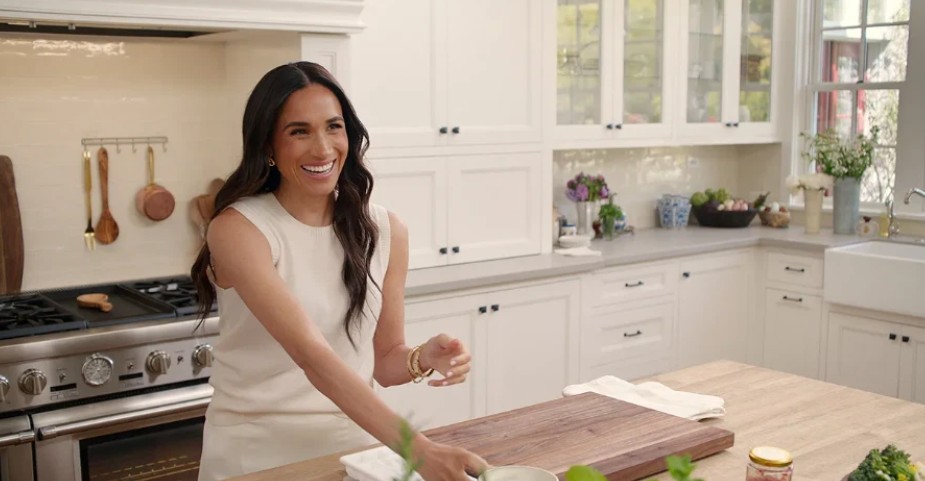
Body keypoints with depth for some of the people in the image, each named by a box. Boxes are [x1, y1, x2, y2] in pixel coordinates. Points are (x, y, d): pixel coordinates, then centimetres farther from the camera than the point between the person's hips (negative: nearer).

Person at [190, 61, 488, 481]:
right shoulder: (237, 229, -16)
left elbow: (383, 360, 6)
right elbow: (311, 355, -27)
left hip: (354, 441, 4)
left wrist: (421, 359, -16)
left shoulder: (385, 231, -2)